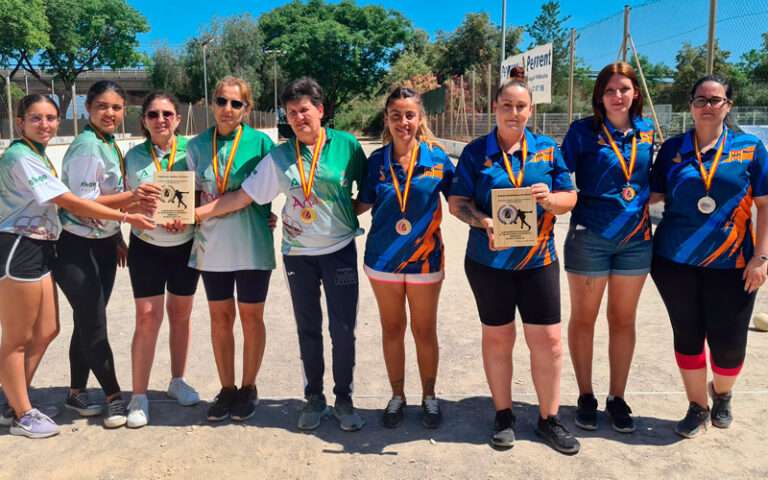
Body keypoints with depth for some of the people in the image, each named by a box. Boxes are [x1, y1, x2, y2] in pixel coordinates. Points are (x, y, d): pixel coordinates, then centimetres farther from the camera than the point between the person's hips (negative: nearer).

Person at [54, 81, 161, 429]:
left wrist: (117, 238, 15)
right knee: (93, 323, 0)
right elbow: (84, 203, -21)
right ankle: (114, 397, 12)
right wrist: (131, 197, -29)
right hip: (76, 247, -8)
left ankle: (77, 393, 27)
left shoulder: (111, 145, 9)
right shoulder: (86, 147, -17)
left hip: (103, 244, 8)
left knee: (88, 321, 14)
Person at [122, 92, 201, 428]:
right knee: (147, 317, -3)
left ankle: (177, 381, 30)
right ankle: (139, 396, 8)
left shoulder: (191, 150, -6)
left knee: (181, 314, 12)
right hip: (147, 246, 0)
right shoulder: (134, 156, -1)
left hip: (186, 245, 1)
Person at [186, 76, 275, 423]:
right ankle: (226, 389, 27)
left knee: (251, 317, 7)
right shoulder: (197, 145, 5)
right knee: (220, 317, 11)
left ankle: (248, 388, 25)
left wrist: (269, 216, -13)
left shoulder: (260, 142, -3)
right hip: (212, 244, 3)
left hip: (252, 245, -3)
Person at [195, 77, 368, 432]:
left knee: (343, 328, 1)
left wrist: (351, 212, -9)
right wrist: (197, 213, -7)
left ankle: (344, 399, 20)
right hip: (298, 252, 2)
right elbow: (243, 196, -2)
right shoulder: (280, 157, -1)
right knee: (308, 329, 11)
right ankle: (314, 398, 27)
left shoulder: (346, 145, -6)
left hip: (339, 249, -2)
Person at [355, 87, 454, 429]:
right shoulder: (376, 161, -1)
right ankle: (397, 395, 32)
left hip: (425, 258, -1)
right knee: (391, 329, 14)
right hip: (383, 258, 2)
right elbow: (363, 204, 7)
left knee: (425, 330, 11)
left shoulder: (436, 157, -6)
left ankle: (429, 397, 31)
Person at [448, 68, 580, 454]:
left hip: (538, 260, 1)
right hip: (489, 261, -1)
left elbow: (570, 198, 4)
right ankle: (503, 415, 29)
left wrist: (549, 198, -19)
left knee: (548, 340, 3)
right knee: (497, 338, 11)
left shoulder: (547, 149, 4)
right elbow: (457, 202, -2)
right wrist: (485, 223, -21)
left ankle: (549, 418, 23)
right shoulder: (476, 152, -1)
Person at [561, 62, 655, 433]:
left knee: (623, 320, 12)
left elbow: (647, 184, 17)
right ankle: (586, 396, 25)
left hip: (635, 238, 4)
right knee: (583, 318, 8)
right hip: (589, 236, -3)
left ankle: (617, 398, 26)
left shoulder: (646, 132, 7)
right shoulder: (583, 130, -5)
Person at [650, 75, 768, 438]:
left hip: (730, 264, -1)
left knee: (729, 343, 4)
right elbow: (655, 195, 7)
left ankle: (722, 395, 37)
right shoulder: (673, 148, 4)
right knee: (687, 336, 10)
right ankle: (698, 408, 30)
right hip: (676, 261, 1)